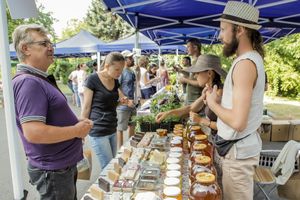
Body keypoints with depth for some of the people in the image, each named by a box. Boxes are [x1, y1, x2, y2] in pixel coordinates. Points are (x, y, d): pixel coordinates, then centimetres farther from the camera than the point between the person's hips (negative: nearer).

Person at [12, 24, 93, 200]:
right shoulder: (28, 82, -23)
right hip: (53, 171, -10)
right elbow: (33, 132, -31)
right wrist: (77, 130, -20)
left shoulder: (39, 79, 10)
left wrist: (77, 123, 4)